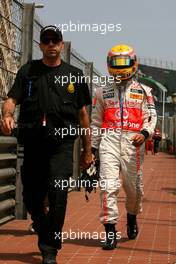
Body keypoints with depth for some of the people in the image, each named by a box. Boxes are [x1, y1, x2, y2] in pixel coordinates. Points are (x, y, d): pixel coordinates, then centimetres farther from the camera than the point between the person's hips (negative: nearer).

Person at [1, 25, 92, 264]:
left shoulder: (74, 75, 12)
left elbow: (83, 114, 14)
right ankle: (44, 232, 33)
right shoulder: (28, 71, 12)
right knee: (32, 197, 6)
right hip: (33, 141, 2)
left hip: (62, 142, -1)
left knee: (58, 194, -14)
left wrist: (87, 150, 12)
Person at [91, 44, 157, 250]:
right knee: (108, 185, -11)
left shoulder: (142, 91, 12)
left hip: (132, 141, 0)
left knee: (133, 186, 6)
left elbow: (150, 117, 6)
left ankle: (132, 217, 36)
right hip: (109, 140, 0)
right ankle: (110, 231, -10)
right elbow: (96, 122, 18)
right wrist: (92, 148, 13)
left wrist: (144, 133, -15)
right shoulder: (102, 92, 16)